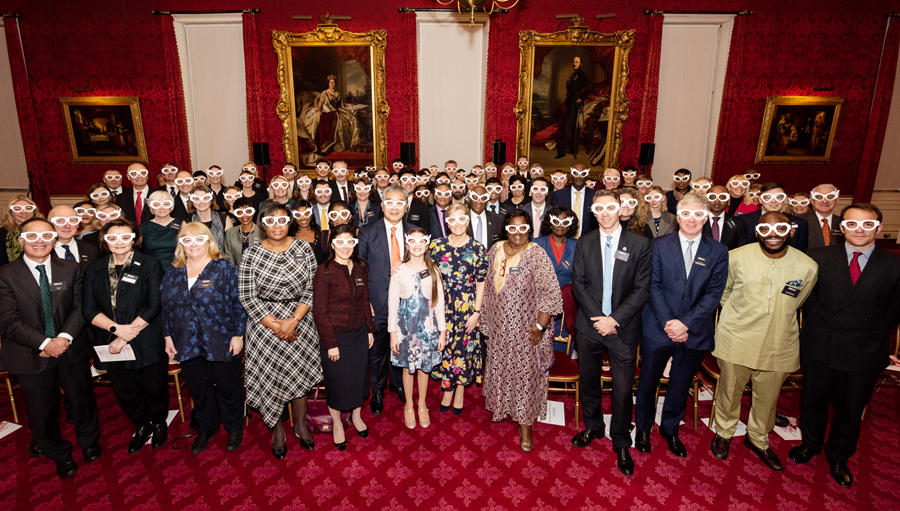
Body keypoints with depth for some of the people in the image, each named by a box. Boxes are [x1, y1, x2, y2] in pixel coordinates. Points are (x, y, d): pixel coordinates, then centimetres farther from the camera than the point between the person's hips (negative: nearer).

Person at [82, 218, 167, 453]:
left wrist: (125, 338, -15)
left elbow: (153, 307, -13)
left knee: (155, 390, 11)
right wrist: (117, 328, -17)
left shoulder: (150, 265, -7)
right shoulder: (94, 270, 5)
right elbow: (88, 309, 0)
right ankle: (141, 426, 42)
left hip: (147, 344, -3)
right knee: (125, 394, 16)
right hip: (111, 345, 3)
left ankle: (159, 423, 39)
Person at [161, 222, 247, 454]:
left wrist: (238, 334, -12)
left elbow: (238, 303, -9)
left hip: (222, 344, -4)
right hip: (188, 345, 4)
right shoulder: (174, 273, 7)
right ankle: (206, 429, 37)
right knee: (198, 390, 16)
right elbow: (165, 306, 13)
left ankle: (234, 429, 30)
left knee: (228, 388, 9)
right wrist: (168, 336, 8)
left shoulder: (224, 268, -7)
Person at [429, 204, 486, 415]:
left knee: (464, 347, 9)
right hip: (443, 306, 2)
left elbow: (481, 284, -5)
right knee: (445, 347, 10)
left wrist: (476, 313, -8)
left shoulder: (478, 249, -6)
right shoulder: (437, 246, -2)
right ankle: (447, 390, 30)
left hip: (467, 307, -1)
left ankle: (460, 392, 29)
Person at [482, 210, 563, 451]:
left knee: (526, 373, 4)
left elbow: (551, 293, -19)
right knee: (499, 367, 19)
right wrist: (487, 320, 14)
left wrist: (540, 326, -20)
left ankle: (525, 426, 19)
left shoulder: (537, 255, -16)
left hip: (526, 330, -5)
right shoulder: (495, 250, 0)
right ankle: (502, 406, 45)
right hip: (499, 327, 5)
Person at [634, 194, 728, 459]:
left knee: (680, 386, 17)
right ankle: (643, 428, 33)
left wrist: (686, 323, -16)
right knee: (648, 382, 11)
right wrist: (667, 323, -15)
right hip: (658, 328, -1)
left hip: (695, 332, 1)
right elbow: (653, 287, -6)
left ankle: (670, 429, 39)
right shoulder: (660, 246, -2)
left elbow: (714, 293, -5)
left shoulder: (718, 252, 1)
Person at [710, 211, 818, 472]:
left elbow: (795, 303, 11)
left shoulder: (807, 267, -8)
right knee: (730, 391, 14)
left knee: (768, 398, 18)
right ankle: (723, 433, 39)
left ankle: (758, 438, 43)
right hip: (737, 340, -1)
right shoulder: (737, 257, -12)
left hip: (779, 345, 2)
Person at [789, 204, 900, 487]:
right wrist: (819, 327, 4)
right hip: (819, 347, 0)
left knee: (850, 410, 16)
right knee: (813, 400, 17)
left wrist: (871, 335, -2)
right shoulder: (819, 257, -4)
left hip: (864, 354, 0)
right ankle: (810, 444, 42)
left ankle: (838, 457, 39)